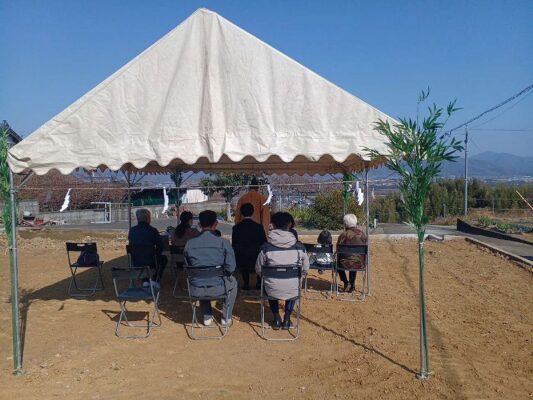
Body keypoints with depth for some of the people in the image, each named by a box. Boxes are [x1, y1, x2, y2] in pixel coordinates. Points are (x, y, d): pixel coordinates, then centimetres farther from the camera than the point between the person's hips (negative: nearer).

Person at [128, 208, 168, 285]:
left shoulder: (132, 230, -5)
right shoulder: (152, 230, -16)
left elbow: (131, 245, 10)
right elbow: (160, 247, -9)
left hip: (135, 263, 4)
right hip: (150, 262, -4)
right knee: (163, 258, 29)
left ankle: (146, 280, 37)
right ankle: (155, 281, 28)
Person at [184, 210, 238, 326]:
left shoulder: (189, 244, -3)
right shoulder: (223, 243, -10)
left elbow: (187, 266, 9)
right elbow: (230, 268, -10)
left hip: (196, 290, 2)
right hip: (217, 288, -2)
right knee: (233, 282, 32)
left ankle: (207, 316, 39)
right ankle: (226, 317, 34)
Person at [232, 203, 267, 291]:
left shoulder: (236, 228, -5)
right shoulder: (259, 227, -8)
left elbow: (234, 246, 4)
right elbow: (264, 244, -1)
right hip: (256, 262, -1)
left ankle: (246, 284, 27)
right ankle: (259, 283, 23)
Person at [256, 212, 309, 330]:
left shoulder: (266, 247, -13)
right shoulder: (299, 247, -10)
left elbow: (258, 270, -3)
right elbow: (305, 269, 1)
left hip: (273, 290, 0)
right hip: (292, 290, 1)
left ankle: (276, 317, 30)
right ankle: (287, 318, 29)